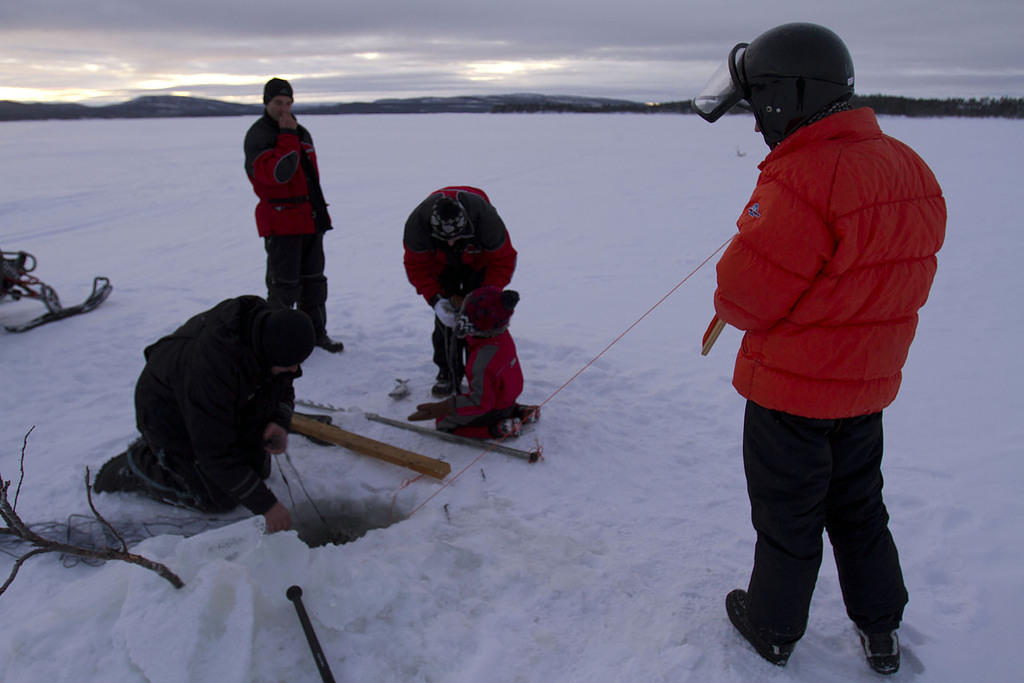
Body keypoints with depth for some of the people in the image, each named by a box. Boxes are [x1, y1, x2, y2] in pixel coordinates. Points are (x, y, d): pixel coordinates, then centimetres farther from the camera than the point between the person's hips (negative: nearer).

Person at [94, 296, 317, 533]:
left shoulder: (272, 326, -21)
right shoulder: (213, 364, -42)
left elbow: (284, 388, -1)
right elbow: (215, 453, -35)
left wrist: (280, 423, -23)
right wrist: (266, 505, -31)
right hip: (170, 414, -7)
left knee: (258, 469, 10)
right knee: (221, 499, -9)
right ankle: (139, 465, 9)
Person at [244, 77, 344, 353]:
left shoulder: (302, 133, 15)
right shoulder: (257, 136, -10)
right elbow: (277, 173, -26)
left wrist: (319, 211, 21)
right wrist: (287, 136, -21)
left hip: (310, 219, 8)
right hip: (281, 221, -7)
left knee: (313, 278, 13)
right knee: (284, 282, -4)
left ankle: (315, 331, 24)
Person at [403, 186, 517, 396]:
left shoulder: (486, 219, -40)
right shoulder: (417, 223, -35)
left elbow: (503, 261, -25)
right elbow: (416, 266, -20)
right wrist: (435, 299, -32)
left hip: (479, 263, -1)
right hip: (441, 266, 1)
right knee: (444, 318, -7)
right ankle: (448, 373, 9)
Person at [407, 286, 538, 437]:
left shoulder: (483, 361, -41)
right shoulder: (502, 334, -17)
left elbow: (480, 402, -33)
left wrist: (440, 409, -31)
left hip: (493, 410, -8)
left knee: (444, 422, 6)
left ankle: (496, 429, -2)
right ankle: (516, 412, 17)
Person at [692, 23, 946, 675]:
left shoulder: (802, 177, -27)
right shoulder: (913, 170, 2)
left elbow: (744, 295, -26)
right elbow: (899, 279, 8)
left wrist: (731, 308, -2)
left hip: (790, 389, -8)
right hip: (869, 383, 8)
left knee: (788, 518, 12)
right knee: (858, 508, 24)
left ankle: (773, 629, 34)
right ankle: (882, 633, 41)